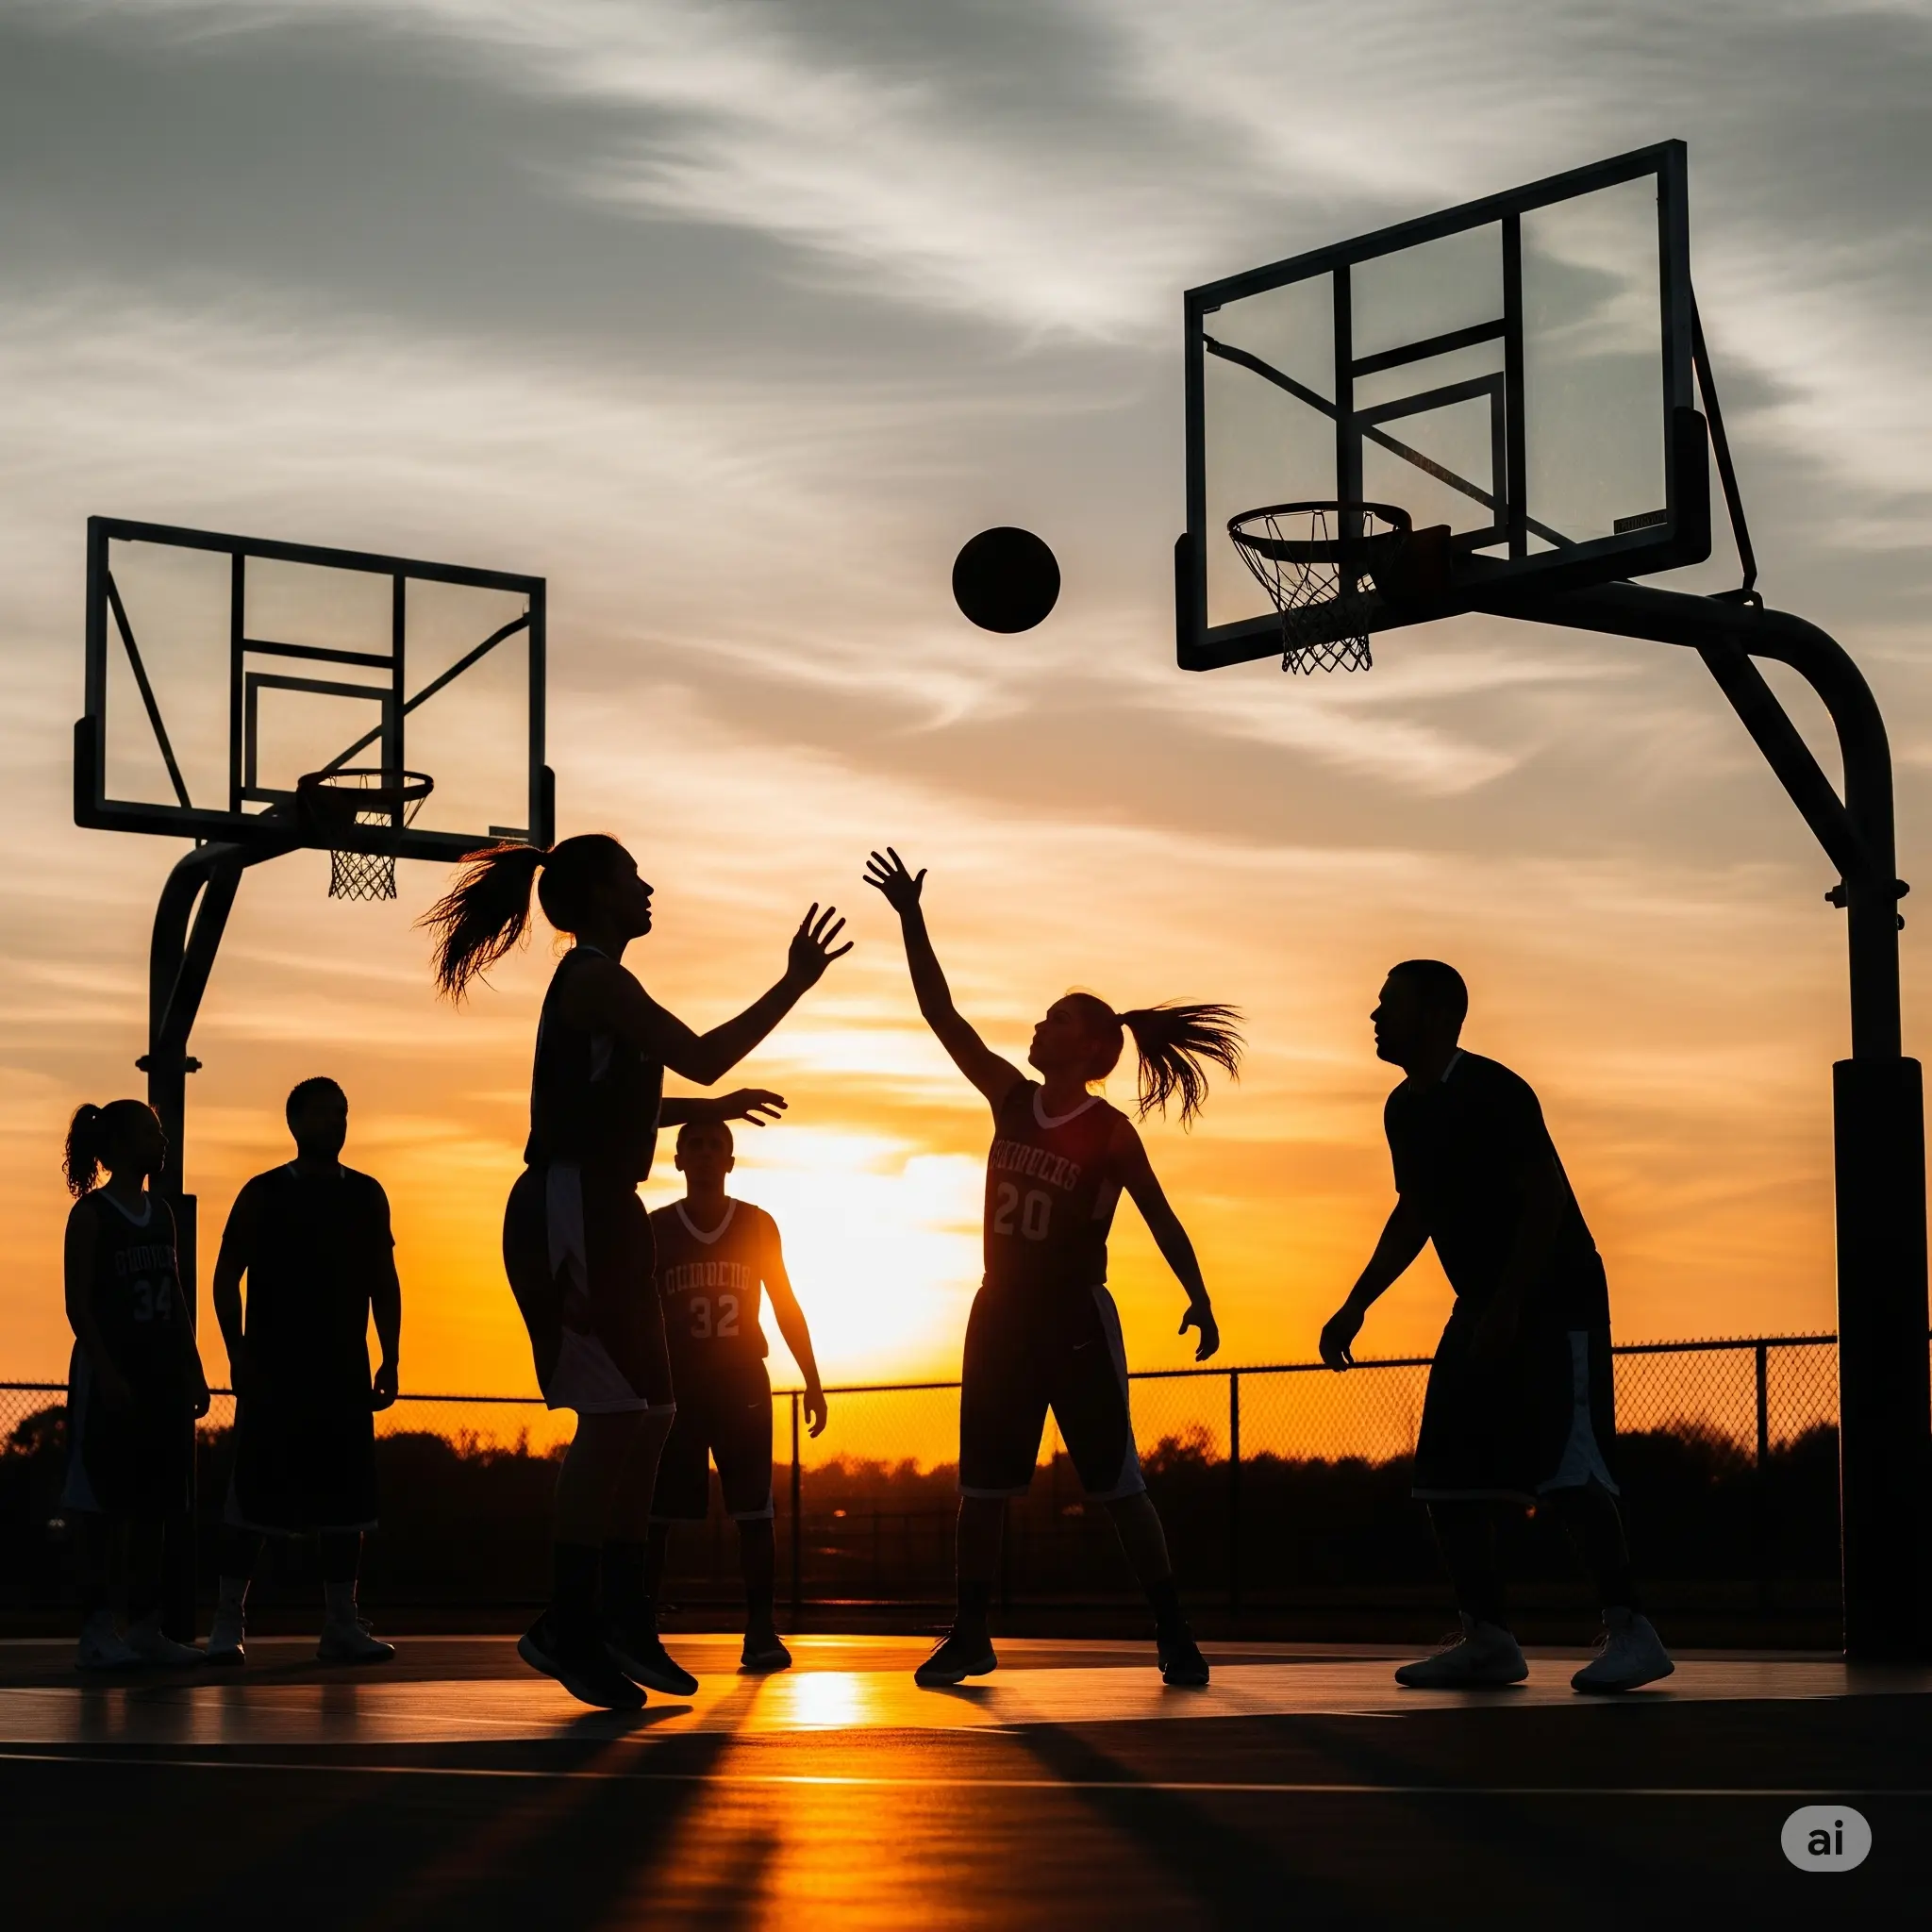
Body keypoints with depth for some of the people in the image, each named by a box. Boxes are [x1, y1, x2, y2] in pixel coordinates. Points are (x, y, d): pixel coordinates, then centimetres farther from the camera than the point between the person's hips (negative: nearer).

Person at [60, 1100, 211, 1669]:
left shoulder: (161, 1213, 14)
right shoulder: (91, 1214, -6)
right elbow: (78, 1305, -11)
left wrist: (194, 1372, 11)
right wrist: (106, 1373, -19)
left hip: (163, 1376, 7)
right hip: (111, 1376, -7)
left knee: (155, 1502, 7)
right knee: (104, 1504, -6)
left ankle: (146, 1627, 12)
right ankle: (96, 1630, -4)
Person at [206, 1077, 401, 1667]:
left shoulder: (367, 1196, 11)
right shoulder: (262, 1195, 1)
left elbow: (384, 1281, 13)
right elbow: (227, 1276, 0)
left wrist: (390, 1359, 7)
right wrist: (239, 1353, -9)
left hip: (344, 1374, 3)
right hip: (274, 1372, -3)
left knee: (342, 1498, 2)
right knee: (254, 1496, -4)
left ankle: (342, 1624, 6)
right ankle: (229, 1622, 2)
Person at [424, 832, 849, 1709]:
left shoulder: (592, 982, 21)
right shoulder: (595, 978, -10)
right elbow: (701, 1056, -16)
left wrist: (712, 1109, 35)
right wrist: (796, 983, -9)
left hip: (599, 1215, 11)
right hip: (571, 1210, -11)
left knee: (647, 1412, 10)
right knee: (616, 1411, -14)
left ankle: (622, 1617, 13)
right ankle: (565, 1623, -12)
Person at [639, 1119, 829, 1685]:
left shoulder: (757, 1226, 0)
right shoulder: (655, 1230, -2)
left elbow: (785, 1306, 6)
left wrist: (812, 1381, 4)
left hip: (742, 1383, 1)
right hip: (674, 1384, -1)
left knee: (754, 1508, -5)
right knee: (657, 1510, -6)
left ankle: (761, 1632, -3)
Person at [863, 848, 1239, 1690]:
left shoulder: (1110, 1131, -7)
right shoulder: (1012, 1099, 5)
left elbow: (1161, 1218, -7)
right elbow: (942, 1016, 3)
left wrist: (1197, 1297, -20)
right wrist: (911, 919, -3)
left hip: (1076, 1319, -5)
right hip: (1000, 1316, 5)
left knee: (1116, 1482, -5)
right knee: (981, 1483, 5)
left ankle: (1173, 1634, 1)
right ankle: (970, 1636, 12)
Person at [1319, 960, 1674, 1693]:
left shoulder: (1493, 1094, -18)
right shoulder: (1405, 1111, 8)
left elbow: (1547, 1201, -23)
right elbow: (1416, 1213, 20)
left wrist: (1506, 1309, -28)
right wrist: (1357, 1306, 15)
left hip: (1555, 1302, -9)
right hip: (1485, 1306, 9)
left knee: (1565, 1468, -17)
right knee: (1447, 1474, 3)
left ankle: (1630, 1632, -13)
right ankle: (1487, 1640, 8)